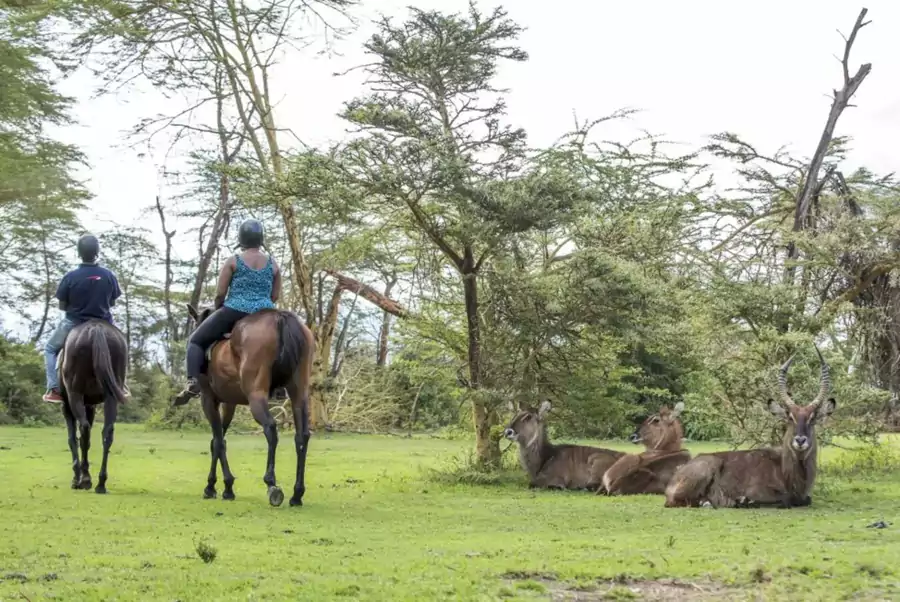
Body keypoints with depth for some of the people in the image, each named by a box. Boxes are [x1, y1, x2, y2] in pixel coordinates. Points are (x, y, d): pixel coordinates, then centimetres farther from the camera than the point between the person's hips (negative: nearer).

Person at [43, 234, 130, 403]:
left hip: (74, 323, -2)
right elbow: (112, 303, 1)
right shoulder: (109, 276, -11)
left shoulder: (70, 277, -18)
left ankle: (54, 389, 11)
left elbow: (62, 306, -7)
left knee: (50, 349, 23)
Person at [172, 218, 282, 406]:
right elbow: (275, 296, 9)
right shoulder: (273, 264, 8)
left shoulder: (233, 261, -1)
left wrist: (218, 310, 16)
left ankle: (193, 382, -10)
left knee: (196, 340, 12)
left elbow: (219, 294, -2)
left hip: (234, 311, -3)